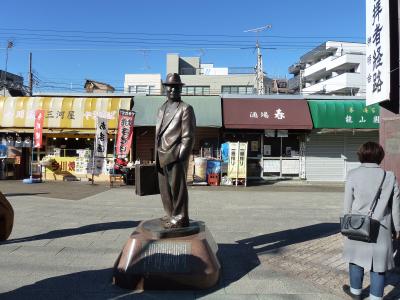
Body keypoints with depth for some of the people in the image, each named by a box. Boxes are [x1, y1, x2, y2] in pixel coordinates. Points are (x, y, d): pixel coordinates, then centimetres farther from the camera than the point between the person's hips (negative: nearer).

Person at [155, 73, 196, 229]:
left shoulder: (186, 108, -1)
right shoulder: (162, 109, 21)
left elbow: (188, 136, -8)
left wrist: (181, 156, -15)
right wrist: (157, 155, 14)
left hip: (175, 155, -7)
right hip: (162, 156, 8)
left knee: (177, 187, -3)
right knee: (165, 188, 13)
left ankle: (180, 218, 7)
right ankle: (171, 215, 26)